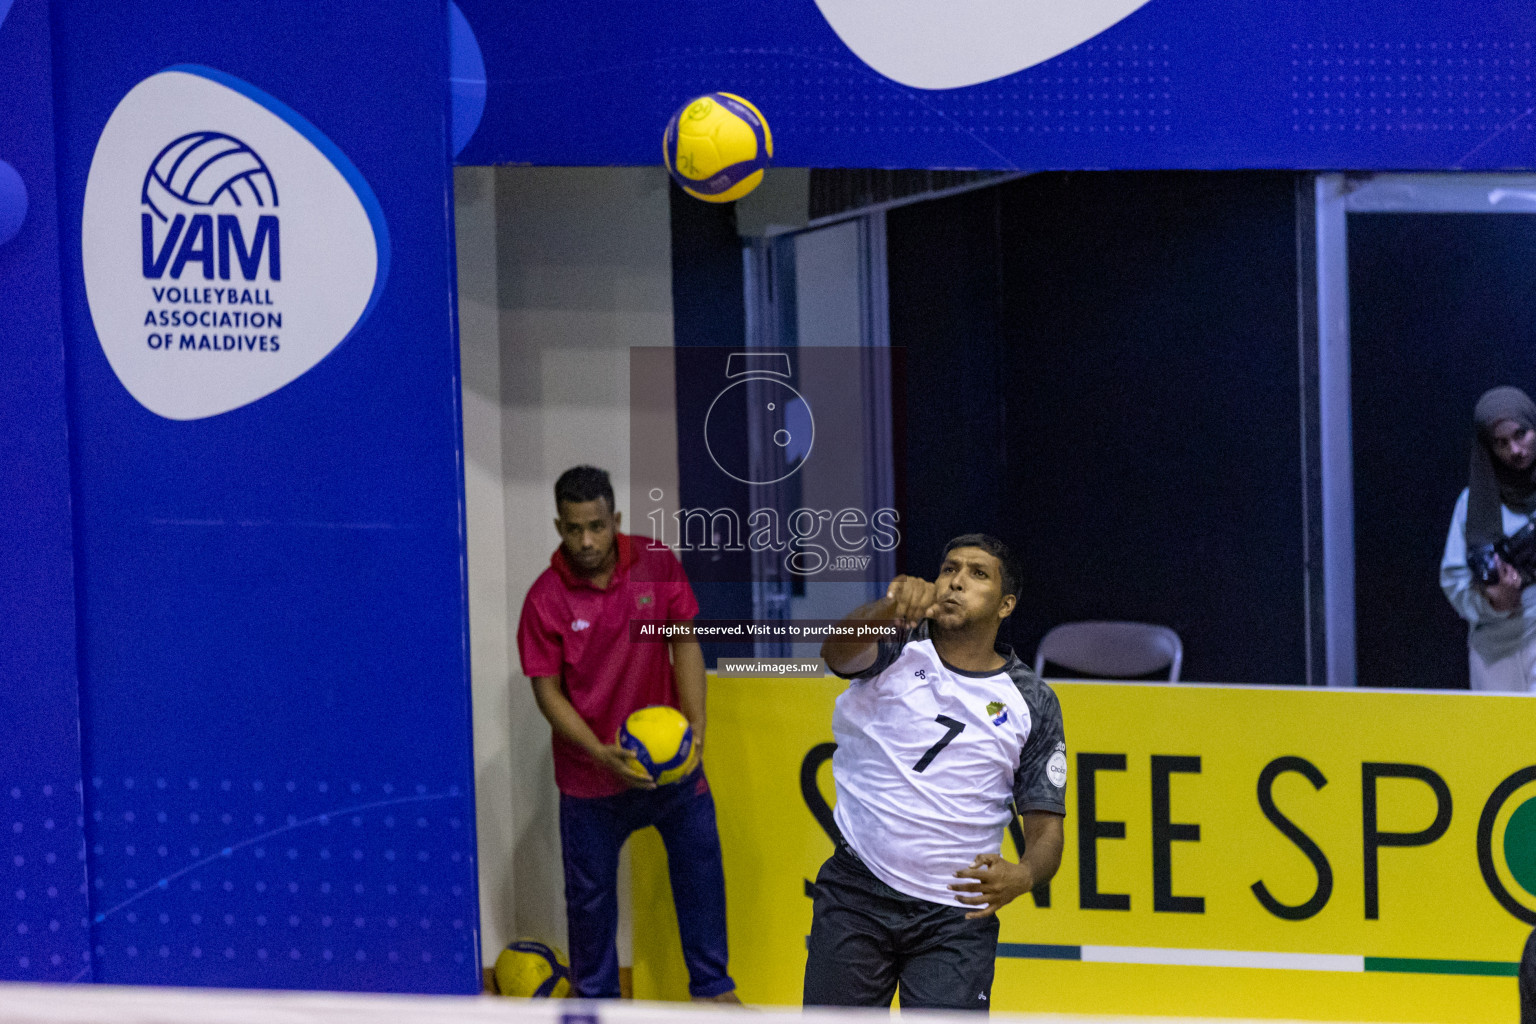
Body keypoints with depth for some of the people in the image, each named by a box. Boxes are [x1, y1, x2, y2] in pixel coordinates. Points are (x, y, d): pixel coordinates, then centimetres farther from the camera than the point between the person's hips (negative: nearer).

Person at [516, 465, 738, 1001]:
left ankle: (712, 987, 25)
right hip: (591, 771, -2)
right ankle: (598, 1002, 25)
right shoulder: (545, 599, -13)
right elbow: (548, 691, -10)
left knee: (701, 866, 9)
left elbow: (685, 645, 0)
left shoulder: (657, 564, -7)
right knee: (590, 891, 7)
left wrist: (694, 726, -10)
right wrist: (601, 753, -22)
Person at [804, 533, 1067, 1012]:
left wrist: (1021, 877, -21)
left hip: (956, 914, 0)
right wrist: (888, 608, -45)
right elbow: (837, 651, -23)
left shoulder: (1032, 702, 3)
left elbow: (1045, 825, 3)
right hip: (857, 894, 0)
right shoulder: (897, 649, 0)